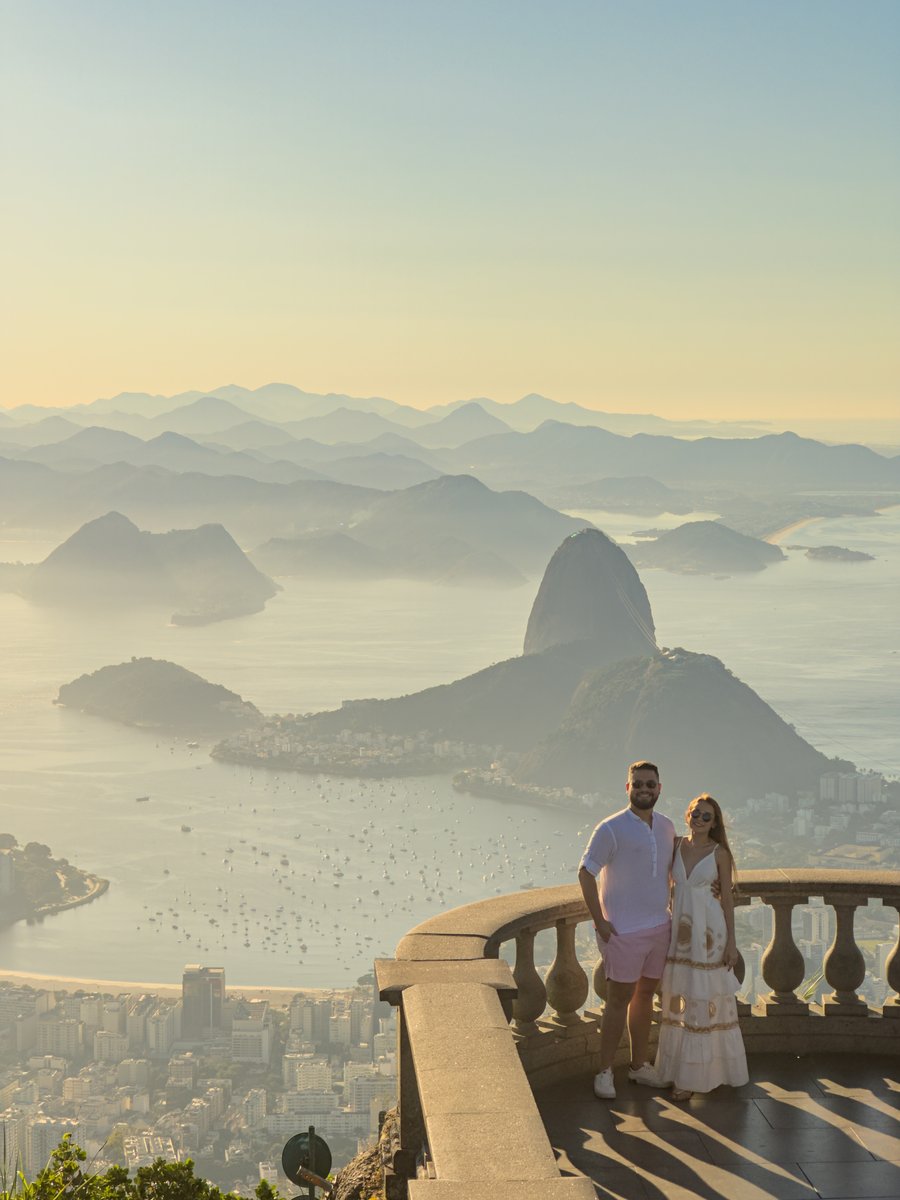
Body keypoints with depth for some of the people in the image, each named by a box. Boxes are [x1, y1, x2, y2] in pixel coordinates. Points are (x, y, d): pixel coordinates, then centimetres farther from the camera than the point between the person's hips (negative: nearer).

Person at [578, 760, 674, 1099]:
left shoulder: (667, 827, 6)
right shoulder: (611, 829, -13)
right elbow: (586, 873, -13)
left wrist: (673, 910, 13)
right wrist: (599, 921, -14)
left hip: (659, 928, 6)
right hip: (624, 931, -6)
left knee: (645, 996, 14)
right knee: (619, 999, -2)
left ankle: (639, 1065, 26)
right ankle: (604, 1072, 7)